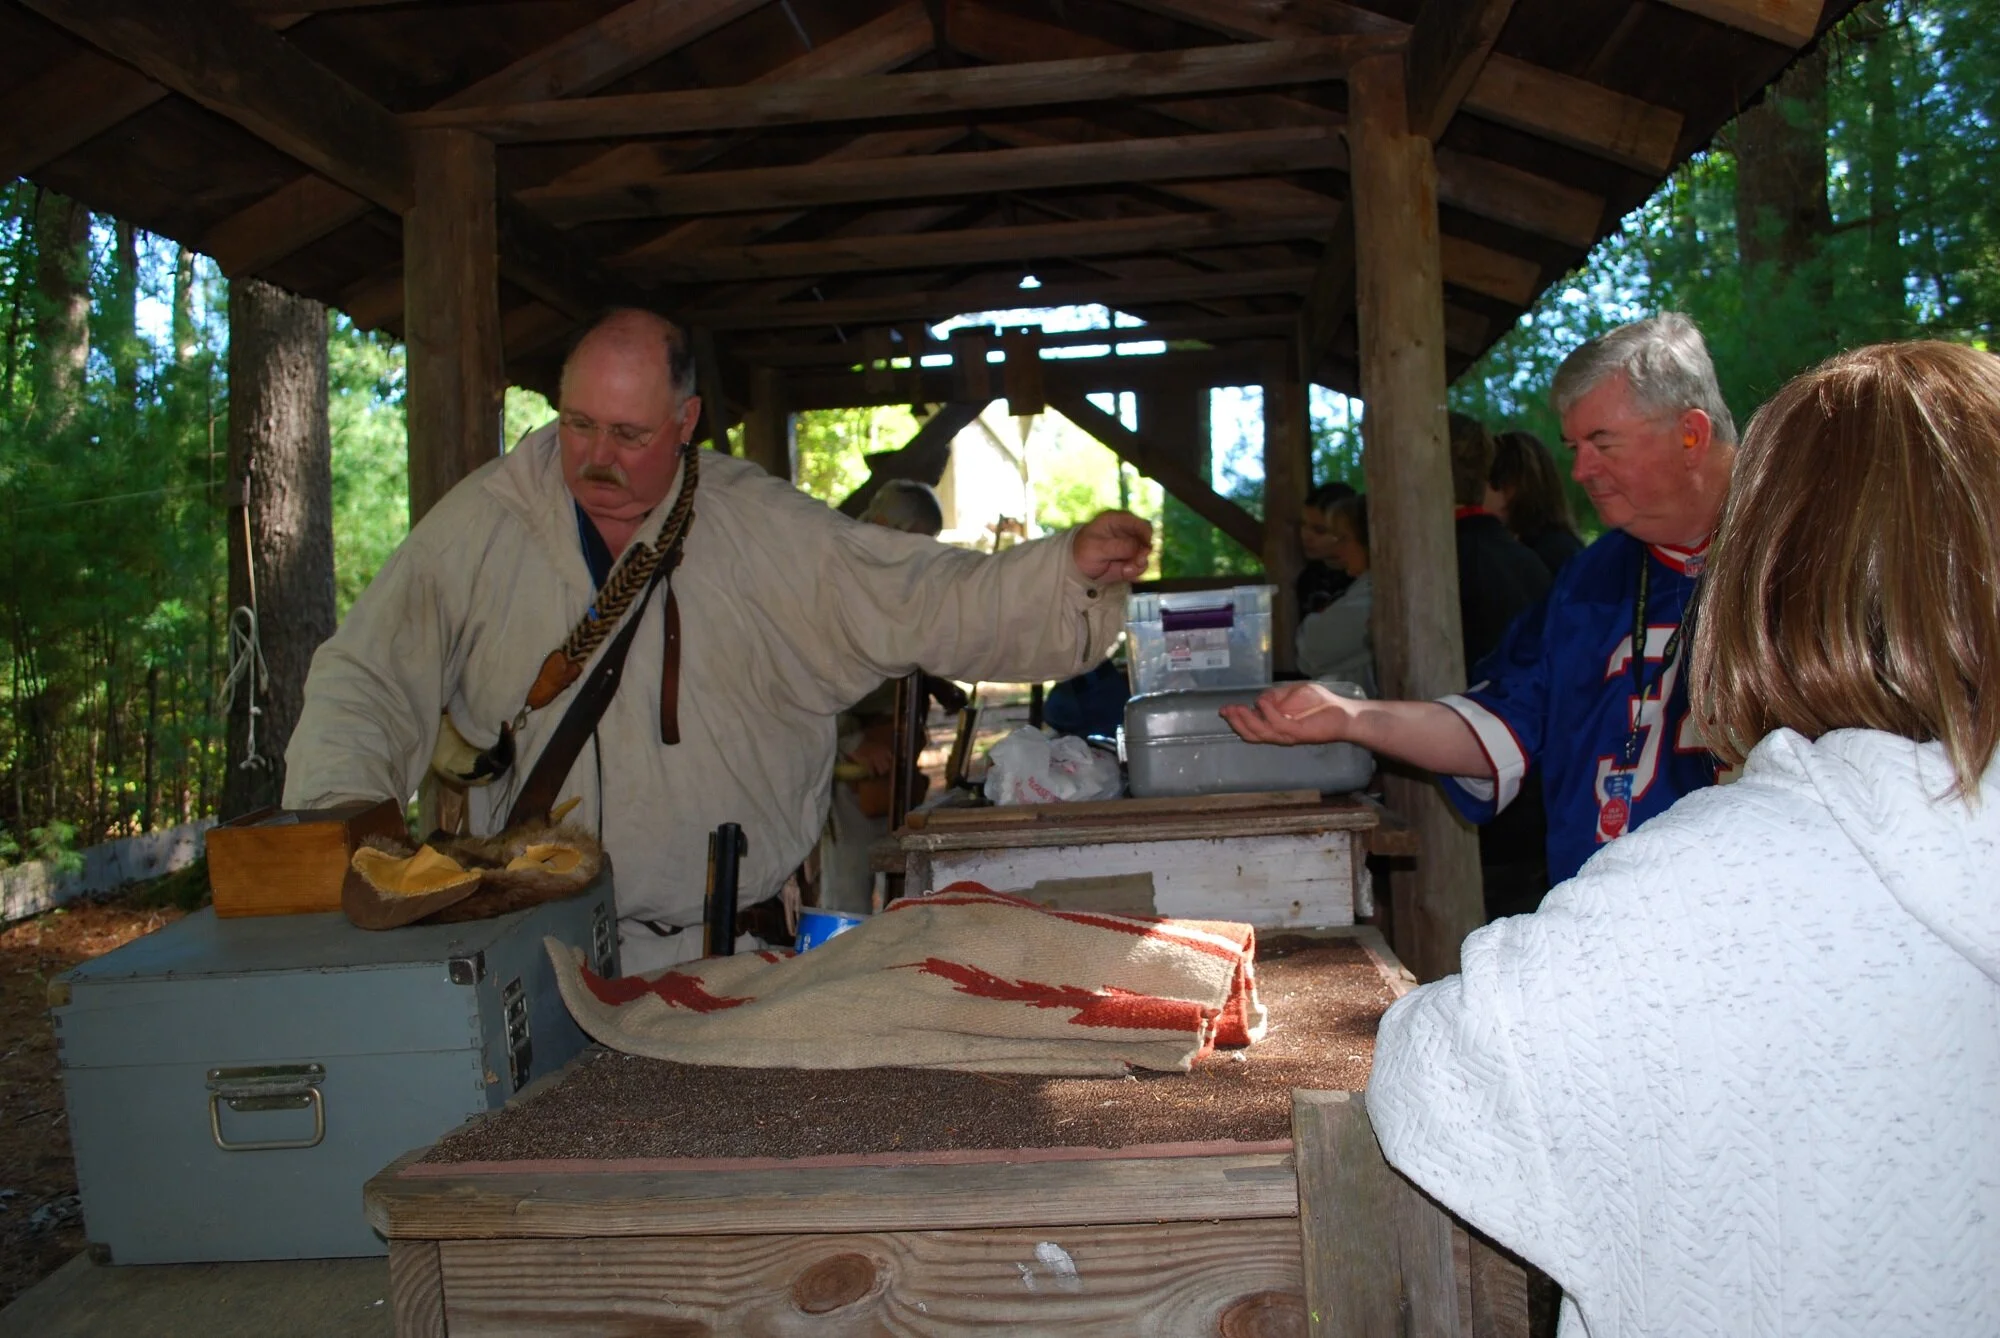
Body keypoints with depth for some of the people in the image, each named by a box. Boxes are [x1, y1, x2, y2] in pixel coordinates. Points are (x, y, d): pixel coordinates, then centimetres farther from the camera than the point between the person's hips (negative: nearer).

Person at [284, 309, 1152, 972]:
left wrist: (1073, 570, -14)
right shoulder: (482, 524, 2)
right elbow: (365, 683, 5)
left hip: (721, 944, -1)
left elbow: (933, 604, 0)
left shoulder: (765, 531, 0)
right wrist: (337, 822, -11)